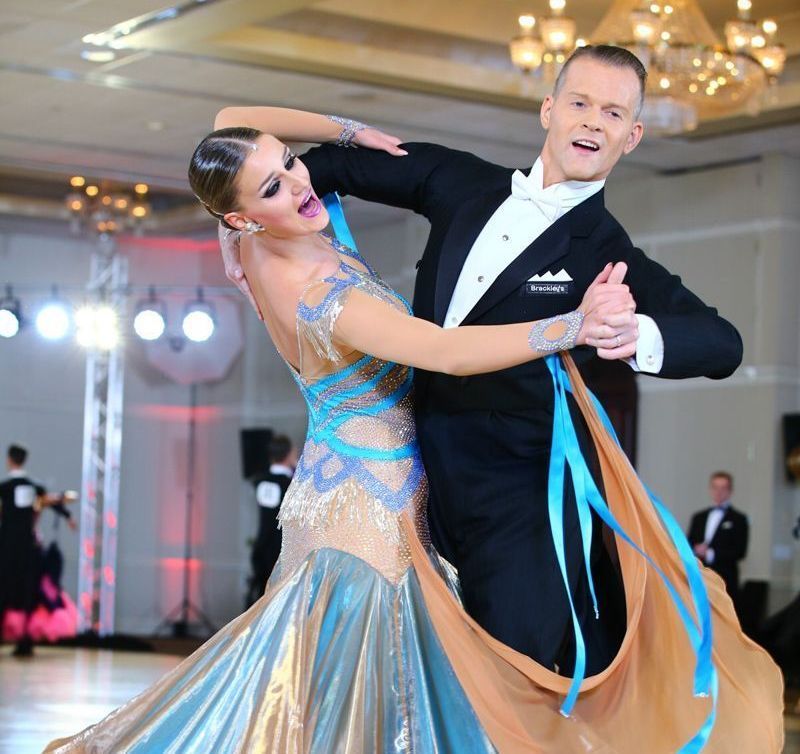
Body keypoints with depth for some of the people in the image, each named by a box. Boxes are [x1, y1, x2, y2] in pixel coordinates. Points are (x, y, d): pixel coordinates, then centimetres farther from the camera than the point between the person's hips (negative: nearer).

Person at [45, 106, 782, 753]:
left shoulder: (261, 243, -7)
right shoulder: (319, 299, -32)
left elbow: (232, 127, 9)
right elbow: (452, 353, -40)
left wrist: (349, 131, 0)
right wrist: (573, 326, -48)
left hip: (346, 483, 9)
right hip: (369, 503, -9)